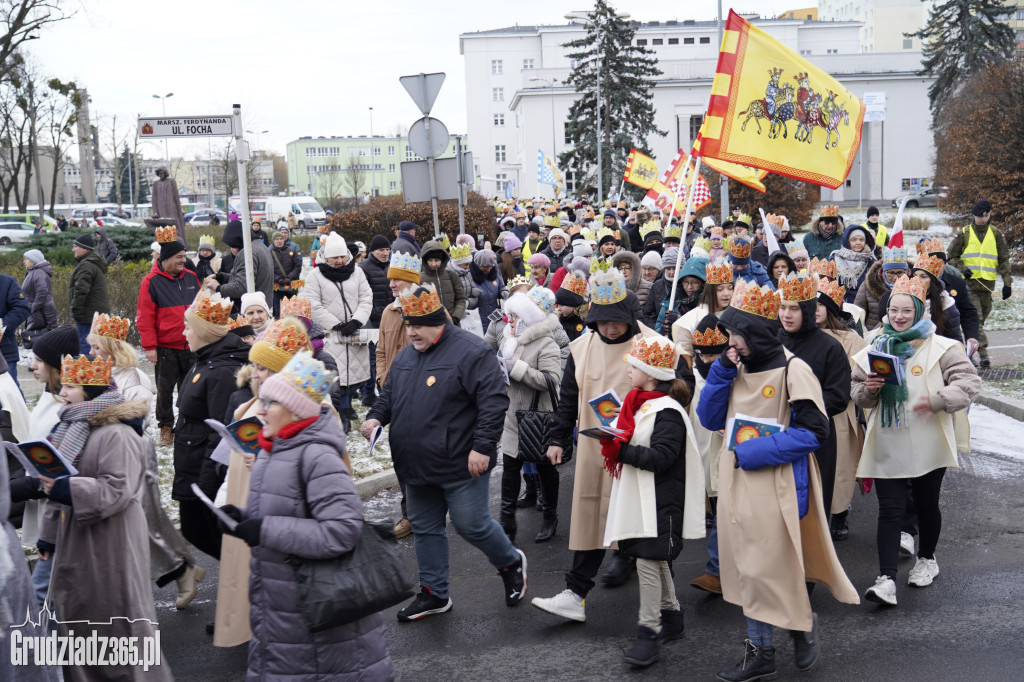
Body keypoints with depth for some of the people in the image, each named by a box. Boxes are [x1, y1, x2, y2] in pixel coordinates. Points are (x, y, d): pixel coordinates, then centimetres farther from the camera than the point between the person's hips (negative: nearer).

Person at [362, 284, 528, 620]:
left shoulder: (471, 352, -15)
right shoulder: (405, 356, 10)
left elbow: (493, 402, -18)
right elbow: (389, 394, 23)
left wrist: (482, 447, -22)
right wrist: (376, 417, 3)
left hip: (461, 466, -7)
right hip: (417, 466, 8)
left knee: (471, 525, 0)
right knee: (425, 528, 14)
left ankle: (511, 563, 28)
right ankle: (434, 593, 28)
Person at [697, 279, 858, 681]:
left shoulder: (792, 370, -13)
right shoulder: (736, 368, 7)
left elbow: (814, 430, -17)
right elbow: (710, 419, 6)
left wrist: (751, 453, -19)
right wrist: (722, 371, -7)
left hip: (775, 486, -7)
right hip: (736, 483, 7)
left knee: (771, 567, -1)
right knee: (746, 569, 12)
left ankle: (803, 626, 27)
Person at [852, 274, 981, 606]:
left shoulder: (940, 348, -3)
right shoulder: (875, 348, 8)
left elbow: (970, 382, -7)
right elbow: (859, 396, 14)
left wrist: (937, 400, -21)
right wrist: (868, 389, -9)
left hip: (927, 444, -2)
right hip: (886, 445, 2)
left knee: (927, 504, 14)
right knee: (890, 510, -4)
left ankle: (927, 559, 38)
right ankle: (886, 580, -7)